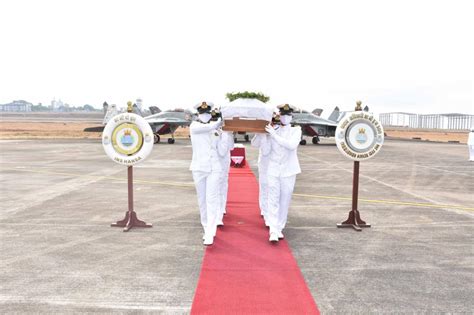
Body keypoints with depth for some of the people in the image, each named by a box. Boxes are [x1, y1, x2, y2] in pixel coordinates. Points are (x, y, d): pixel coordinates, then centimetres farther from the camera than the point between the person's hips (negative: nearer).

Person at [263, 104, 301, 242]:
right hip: (273, 170, 0)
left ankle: (279, 228, 19)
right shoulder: (272, 130, 5)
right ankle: (273, 231, -5)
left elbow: (292, 145, -18)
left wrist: (274, 134, -20)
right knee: (273, 201, -6)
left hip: (288, 171, 0)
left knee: (285, 201, 6)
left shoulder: (296, 130, 1)